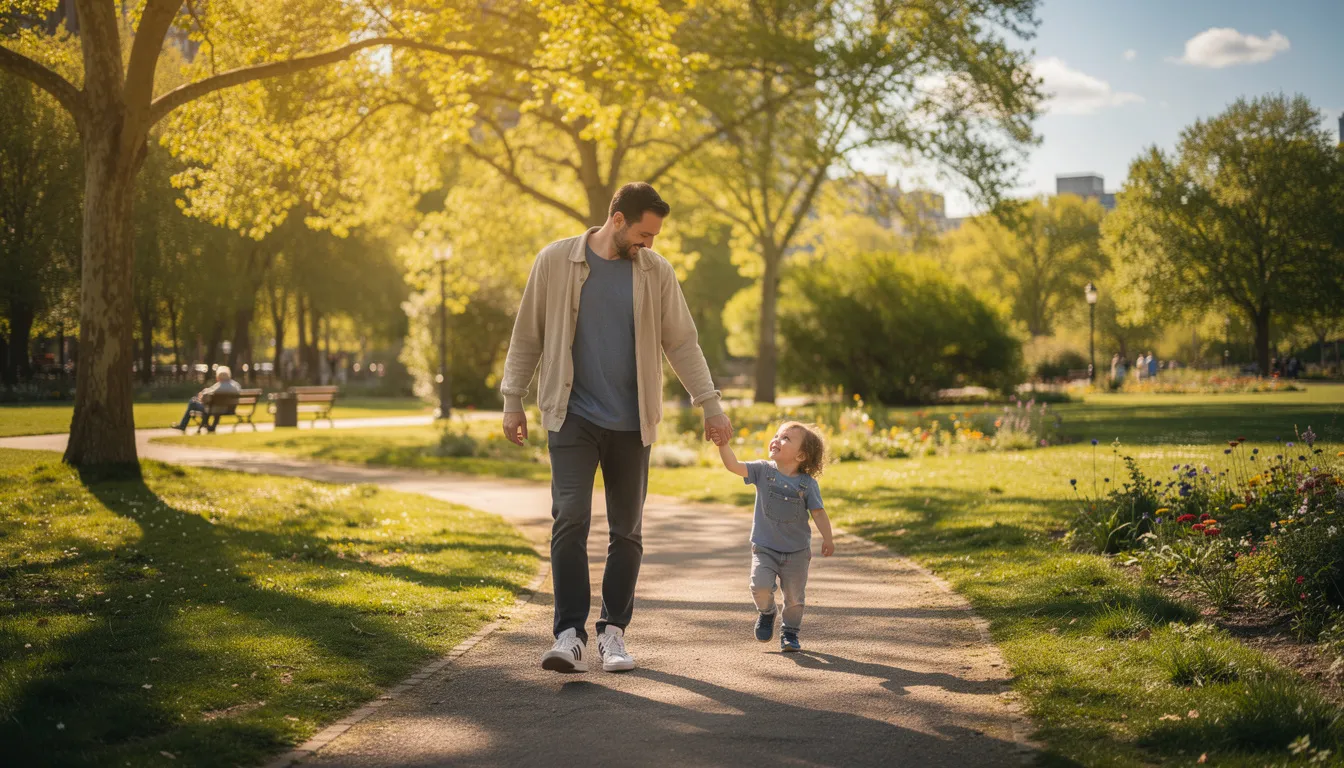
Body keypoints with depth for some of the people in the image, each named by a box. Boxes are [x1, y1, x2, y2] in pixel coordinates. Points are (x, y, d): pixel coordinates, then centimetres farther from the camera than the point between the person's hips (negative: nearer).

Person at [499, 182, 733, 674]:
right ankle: (570, 635, -12)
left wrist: (710, 406, 2)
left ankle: (614, 632, 17)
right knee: (570, 519, -15)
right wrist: (513, 400, 3)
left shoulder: (656, 273, 2)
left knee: (627, 530, 6)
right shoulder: (556, 261, -2)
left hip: (631, 422, 2)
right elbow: (527, 335, 4)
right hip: (572, 416, -2)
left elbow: (682, 343, 7)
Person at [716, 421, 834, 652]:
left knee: (795, 596, 6)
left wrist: (827, 538, -13)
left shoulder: (808, 484, -6)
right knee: (761, 586, -20)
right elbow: (734, 466, -16)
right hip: (764, 548, 0)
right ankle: (766, 613, 13)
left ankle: (789, 633, 30)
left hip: (796, 552, 0)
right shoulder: (763, 471, -5)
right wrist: (722, 442, -29)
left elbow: (818, 512, -4)